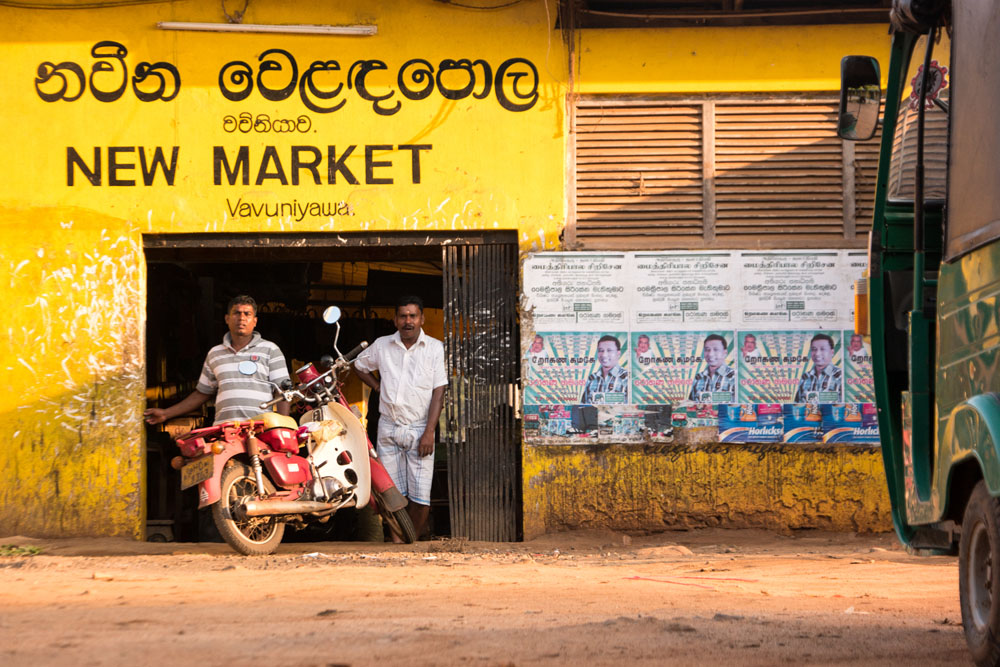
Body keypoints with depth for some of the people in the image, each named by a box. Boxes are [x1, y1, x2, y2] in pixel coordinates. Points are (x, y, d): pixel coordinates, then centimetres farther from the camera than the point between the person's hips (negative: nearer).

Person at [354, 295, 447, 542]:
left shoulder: (434, 348, -1)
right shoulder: (381, 346, 7)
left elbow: (438, 392, -5)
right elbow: (359, 366, 27)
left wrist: (429, 432, -12)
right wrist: (378, 386, 10)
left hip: (419, 429, -2)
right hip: (388, 428, 2)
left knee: (421, 497, -8)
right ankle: (397, 541, 9)